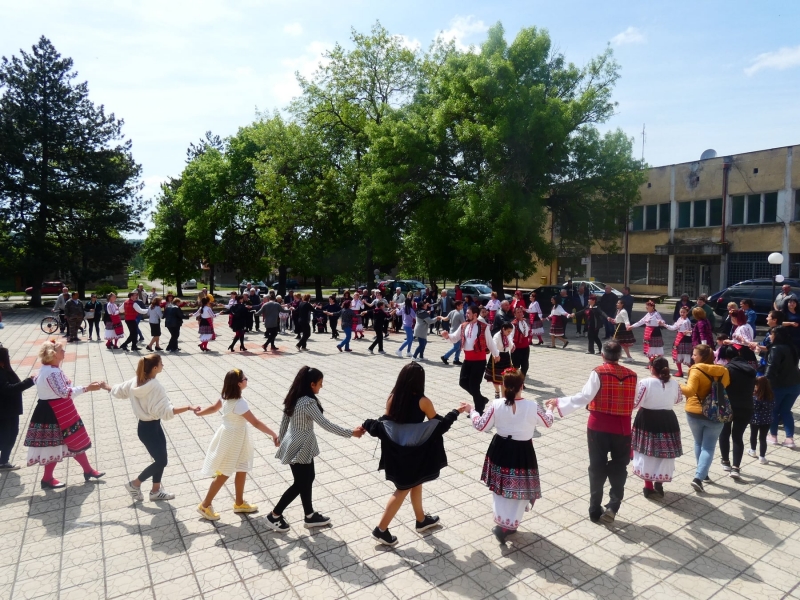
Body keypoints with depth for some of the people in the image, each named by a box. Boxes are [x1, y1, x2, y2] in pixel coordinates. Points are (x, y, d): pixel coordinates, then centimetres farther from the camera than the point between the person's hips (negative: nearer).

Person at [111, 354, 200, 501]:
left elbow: (117, 391, 13)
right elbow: (166, 411, -34)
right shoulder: (156, 387, -28)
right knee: (161, 461, 7)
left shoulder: (135, 382, -3)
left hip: (145, 425, 9)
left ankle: (156, 491, 31)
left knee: (160, 459, 18)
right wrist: (188, 408, -39)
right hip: (149, 428, -9)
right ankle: (135, 484, 25)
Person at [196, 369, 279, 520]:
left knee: (242, 471, 19)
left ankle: (239, 503, 34)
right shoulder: (239, 403, -32)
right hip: (232, 439, -9)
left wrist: (198, 413, 32)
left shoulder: (226, 396, -4)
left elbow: (214, 408, 12)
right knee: (223, 475, 9)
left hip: (234, 437, 9)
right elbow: (256, 423, -32)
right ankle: (205, 506, 26)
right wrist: (273, 434, -32)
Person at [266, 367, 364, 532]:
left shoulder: (294, 398, 0)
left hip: (293, 444, 9)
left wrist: (281, 438, 25)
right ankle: (274, 516, 22)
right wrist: (351, 433, -23)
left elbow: (284, 420, 10)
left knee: (307, 478, 18)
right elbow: (326, 425, -28)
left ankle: (310, 516, 31)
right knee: (300, 484, 7)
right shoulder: (308, 403, -27)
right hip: (300, 448, -9)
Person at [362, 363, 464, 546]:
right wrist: (456, 412, 6)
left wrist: (367, 425, 12)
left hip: (397, 451, 5)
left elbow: (385, 423, -4)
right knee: (403, 490, 10)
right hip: (415, 453, -5)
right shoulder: (423, 401, -19)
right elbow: (439, 424, -7)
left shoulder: (392, 398, -9)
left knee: (416, 484, 25)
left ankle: (421, 520, 43)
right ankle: (381, 530, 16)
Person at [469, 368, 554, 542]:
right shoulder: (532, 406, -18)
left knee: (500, 487, 20)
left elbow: (480, 426, -7)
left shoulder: (496, 405, -15)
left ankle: (502, 521, 26)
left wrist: (471, 411, 10)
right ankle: (509, 525, 21)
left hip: (500, 450, 2)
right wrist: (550, 409, 22)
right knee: (519, 489, 15)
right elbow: (548, 422, 1)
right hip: (523, 452, -1)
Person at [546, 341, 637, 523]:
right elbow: (633, 402, 9)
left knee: (597, 467, 9)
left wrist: (560, 402, -11)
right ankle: (613, 506, 6)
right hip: (622, 428, 2)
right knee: (619, 467, 15)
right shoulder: (631, 375, 0)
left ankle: (596, 511, 18)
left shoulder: (599, 372, -12)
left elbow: (584, 397, -18)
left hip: (598, 427, -2)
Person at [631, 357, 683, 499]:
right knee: (664, 453, 18)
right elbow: (678, 400, 15)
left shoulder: (645, 383, -18)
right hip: (667, 421, 3)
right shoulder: (674, 383, -3)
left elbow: (634, 403, -18)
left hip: (647, 420, -3)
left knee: (646, 454, 10)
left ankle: (649, 487, 17)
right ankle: (659, 483, 23)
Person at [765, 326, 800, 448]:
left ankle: (773, 436, 18)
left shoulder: (776, 349, -16)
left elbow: (772, 367, -22)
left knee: (773, 410, 10)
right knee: (786, 410, 13)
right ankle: (790, 438, 8)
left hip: (780, 385, -7)